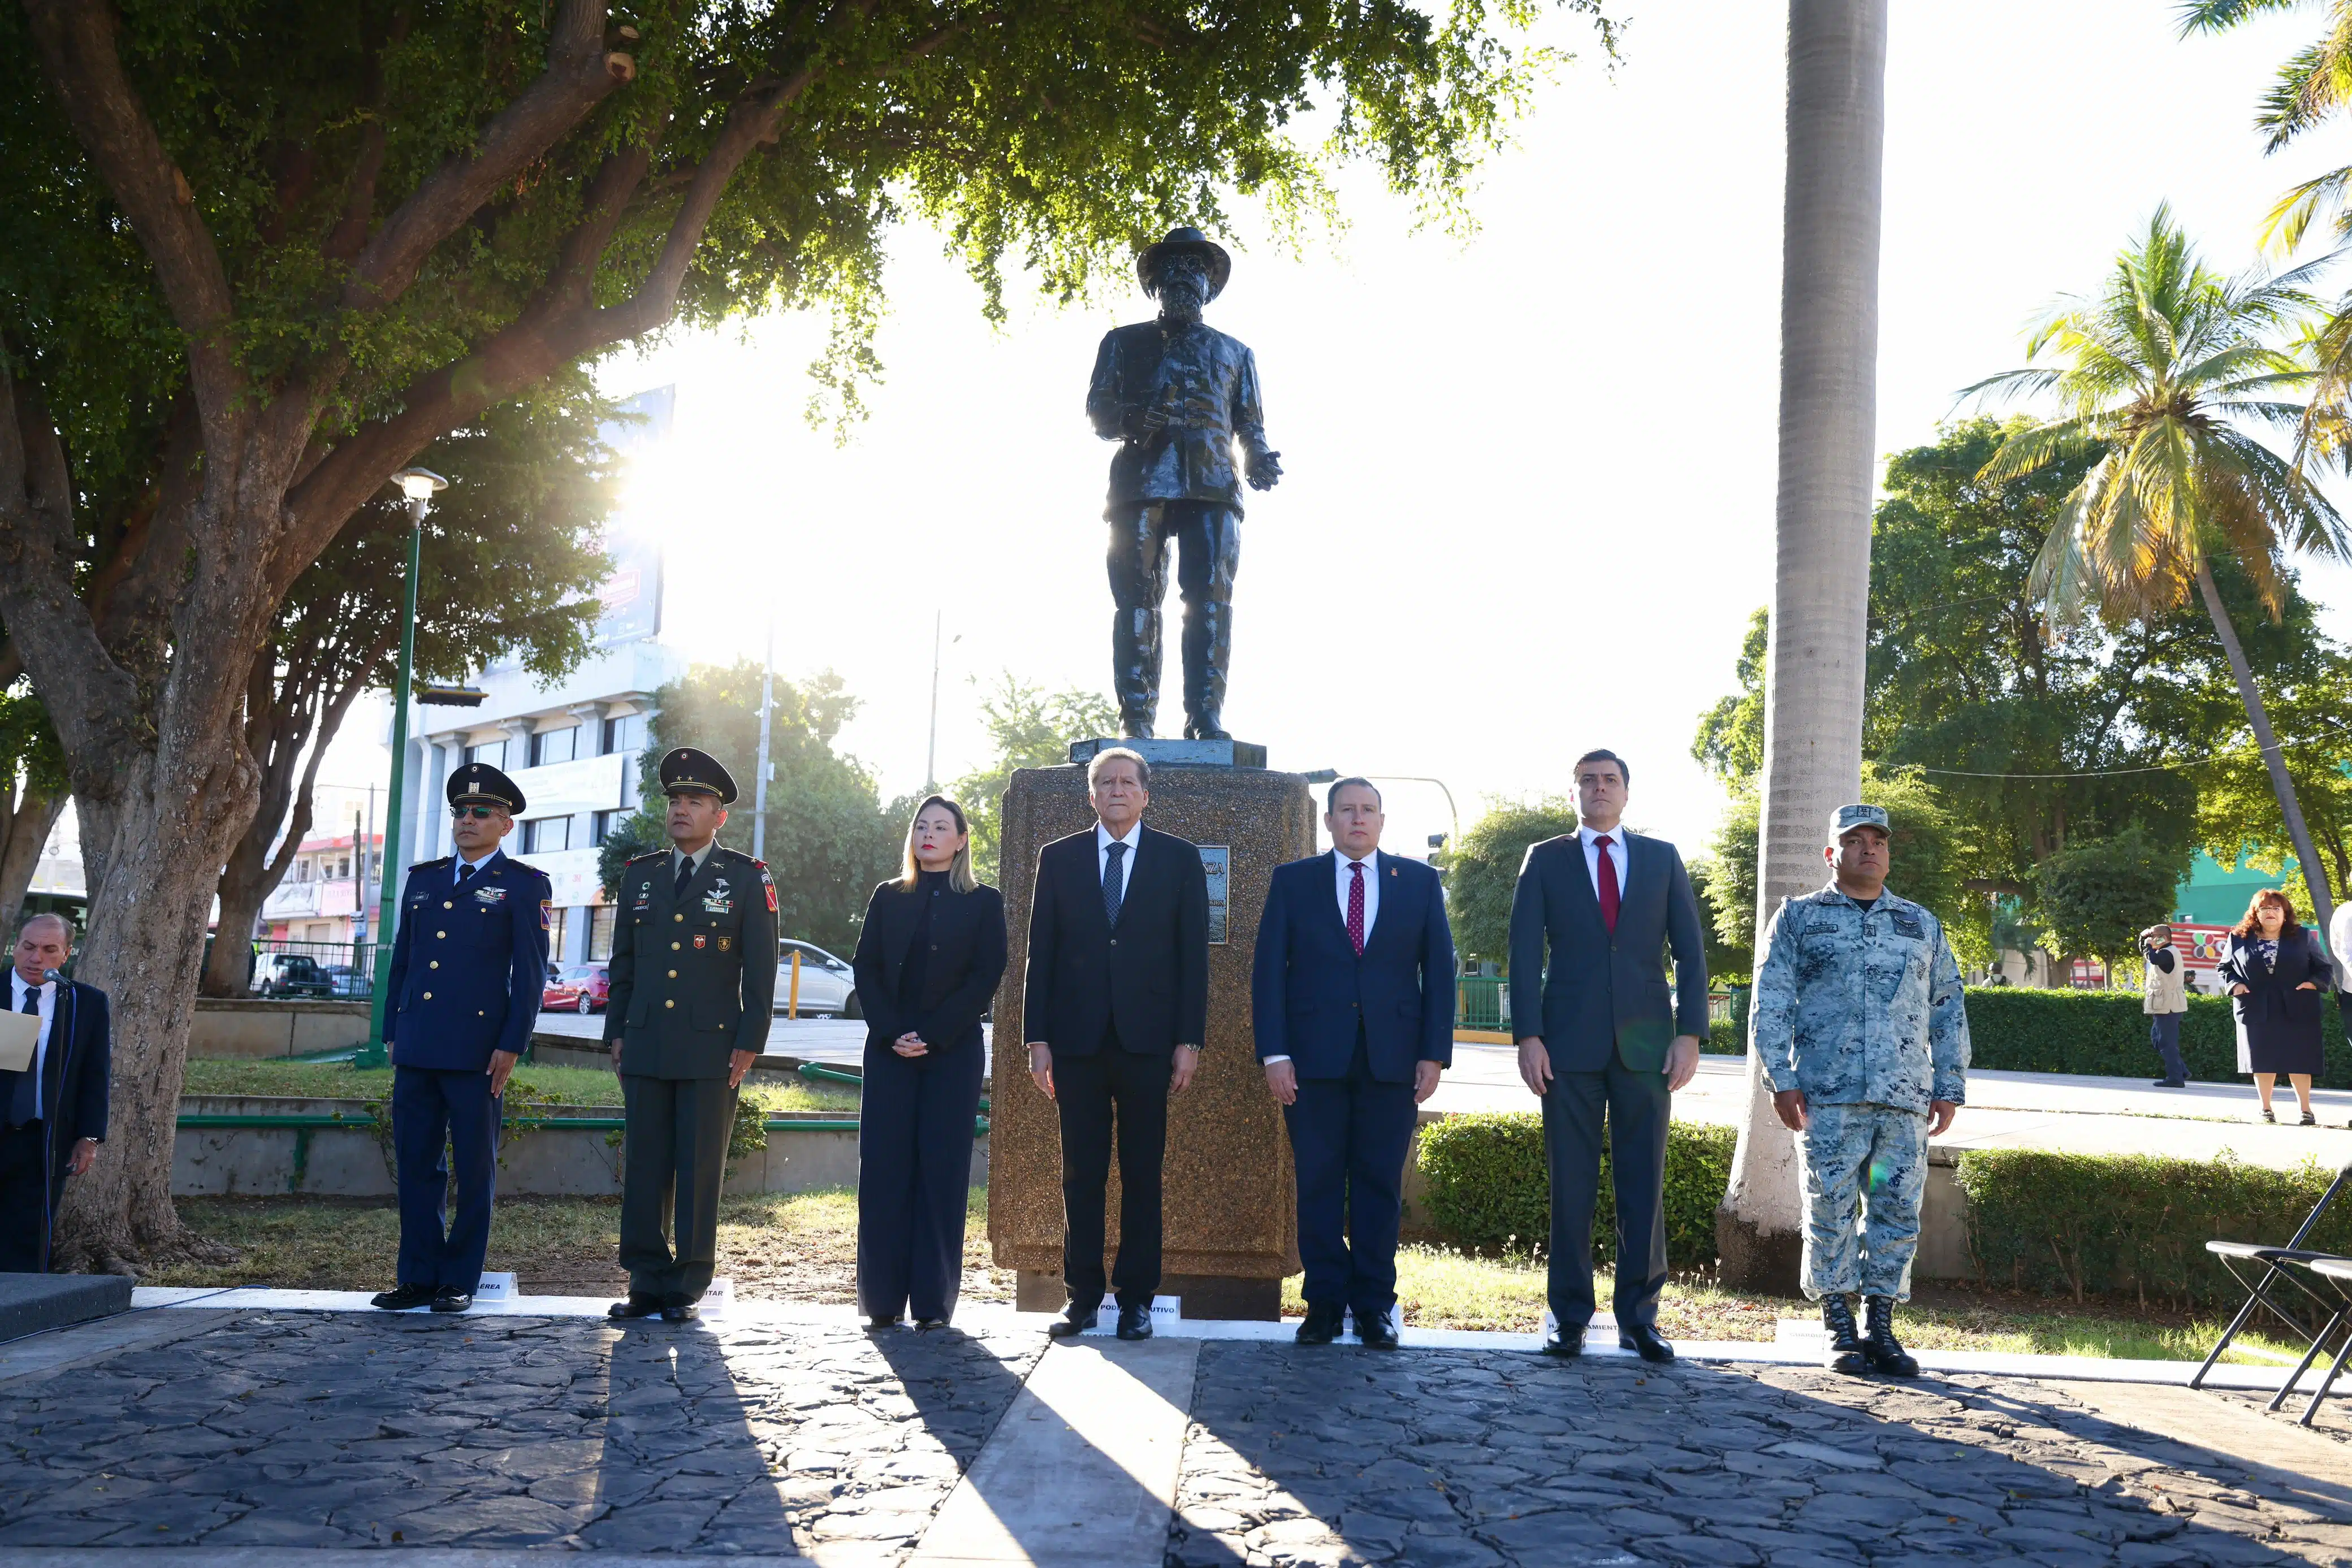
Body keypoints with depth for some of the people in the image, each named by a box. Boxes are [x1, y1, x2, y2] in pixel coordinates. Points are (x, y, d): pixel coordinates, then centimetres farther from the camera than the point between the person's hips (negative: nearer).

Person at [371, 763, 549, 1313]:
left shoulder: (525, 886, 1)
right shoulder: (422, 879, 16)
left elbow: (531, 974, -4)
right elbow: (401, 960, 19)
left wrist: (512, 1045, -9)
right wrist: (393, 1034, 14)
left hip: (477, 1053, -5)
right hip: (417, 1050, 5)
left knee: (474, 1169, 2)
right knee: (416, 1165, 8)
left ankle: (460, 1280, 10)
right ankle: (417, 1276, 17)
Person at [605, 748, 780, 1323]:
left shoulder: (748, 879, 2)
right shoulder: (640, 875, 14)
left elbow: (761, 969, -1)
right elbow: (623, 962, 17)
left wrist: (750, 1042, -6)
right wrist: (617, 1032, 10)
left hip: (711, 1049, -3)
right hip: (645, 1047, 4)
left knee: (701, 1172, 1)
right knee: (643, 1167, 4)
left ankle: (688, 1287, 8)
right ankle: (647, 1282, 11)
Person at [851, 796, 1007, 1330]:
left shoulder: (983, 902, 5)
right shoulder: (888, 897, 13)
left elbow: (987, 976, -3)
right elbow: (866, 967, 7)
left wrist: (932, 1036, -12)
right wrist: (891, 1032, -9)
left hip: (952, 1051, -2)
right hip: (888, 1049, 2)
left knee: (942, 1170, -3)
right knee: (883, 1168, -1)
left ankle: (933, 1301, 1)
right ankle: (882, 1298, 4)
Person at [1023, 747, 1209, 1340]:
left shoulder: (1179, 859, 6)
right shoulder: (1058, 858, 9)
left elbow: (1193, 955, 3)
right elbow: (1041, 952, 7)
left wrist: (1189, 1040, -4)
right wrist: (1037, 1037, 0)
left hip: (1147, 1040, -1)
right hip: (1077, 1040, 1)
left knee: (1142, 1175, 3)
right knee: (1081, 1174, 5)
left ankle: (1136, 1300, 11)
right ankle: (1082, 1297, 13)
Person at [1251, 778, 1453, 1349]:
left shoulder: (1419, 882, 10)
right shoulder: (1292, 881, 8)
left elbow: (1440, 971, 7)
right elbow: (1268, 970, 4)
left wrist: (1435, 1052, -1)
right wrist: (1274, 1053, -6)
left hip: (1393, 1059, 0)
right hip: (1314, 1057, 0)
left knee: (1381, 1183, 4)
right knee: (1318, 1183, 2)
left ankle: (1375, 1304, 12)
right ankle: (1325, 1302, 10)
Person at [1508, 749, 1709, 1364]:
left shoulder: (1662, 858, 12)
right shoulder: (1545, 860, 8)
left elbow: (1690, 949, 8)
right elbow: (1525, 954, 3)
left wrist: (1689, 1034, -2)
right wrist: (1529, 1037, -7)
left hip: (1644, 1042, 1)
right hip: (1570, 1045, -1)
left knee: (1644, 1184, 2)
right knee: (1571, 1185, 2)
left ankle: (1638, 1316, 10)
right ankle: (1569, 1316, 10)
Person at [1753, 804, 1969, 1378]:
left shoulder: (1923, 926, 19)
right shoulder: (1798, 918, 9)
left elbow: (1948, 1010, 19)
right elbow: (1770, 1004, 3)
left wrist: (1949, 1087, 10)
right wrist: (1781, 1080, -6)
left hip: (1905, 1099, 3)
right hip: (1827, 1095, -3)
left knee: (1898, 1212, 1)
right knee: (1830, 1212, -2)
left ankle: (1882, 1330, 11)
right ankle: (1839, 1330, 7)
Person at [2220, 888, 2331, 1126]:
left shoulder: (2303, 936, 6)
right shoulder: (2239, 939, 6)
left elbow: (2326, 968, 9)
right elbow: (2225, 968, 15)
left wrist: (2315, 983, -11)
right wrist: (2234, 984, -5)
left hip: (2297, 1011, -1)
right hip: (2257, 1011, 1)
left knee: (2299, 1062, 1)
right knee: (2262, 1062, 4)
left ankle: (2306, 1110, 10)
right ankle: (2266, 1109, 15)